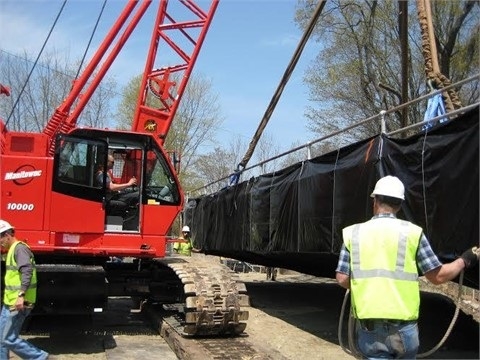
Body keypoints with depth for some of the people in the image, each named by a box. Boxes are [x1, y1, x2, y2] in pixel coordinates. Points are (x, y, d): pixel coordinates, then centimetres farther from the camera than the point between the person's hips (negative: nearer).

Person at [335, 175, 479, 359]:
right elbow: (438, 276, 2)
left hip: (368, 328, 0)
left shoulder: (353, 233, 1)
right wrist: (465, 260, 18)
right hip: (402, 327, 0)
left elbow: (342, 279, -1)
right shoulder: (412, 232, -3)